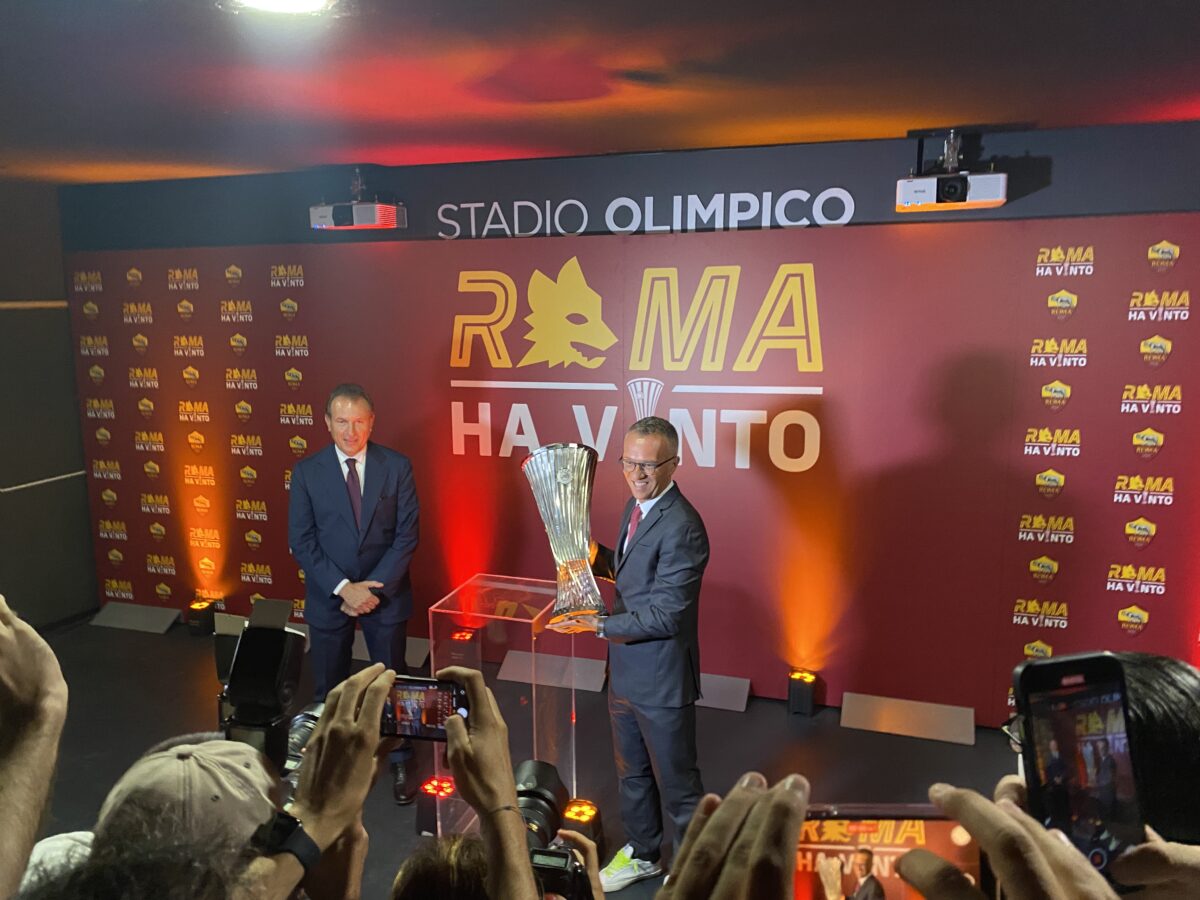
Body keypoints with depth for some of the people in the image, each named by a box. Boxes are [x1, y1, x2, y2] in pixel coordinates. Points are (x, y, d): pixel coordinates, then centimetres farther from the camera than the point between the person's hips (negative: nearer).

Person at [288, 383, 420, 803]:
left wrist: (374, 588, -16)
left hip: (386, 593, 0)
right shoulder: (307, 472, -7)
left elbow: (407, 535, -8)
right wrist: (343, 589, -16)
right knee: (329, 687, 14)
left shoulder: (397, 466, -7)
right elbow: (301, 542, -7)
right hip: (328, 595, 1)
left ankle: (401, 762, 31)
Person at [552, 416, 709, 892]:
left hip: (661, 680, -9)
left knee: (677, 783, 10)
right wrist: (597, 557, -3)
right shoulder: (636, 506, 3)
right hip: (624, 670, 9)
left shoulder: (681, 527, -26)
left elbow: (665, 615, -26)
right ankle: (642, 853, 47)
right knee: (631, 772, 25)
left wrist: (599, 625, -27)